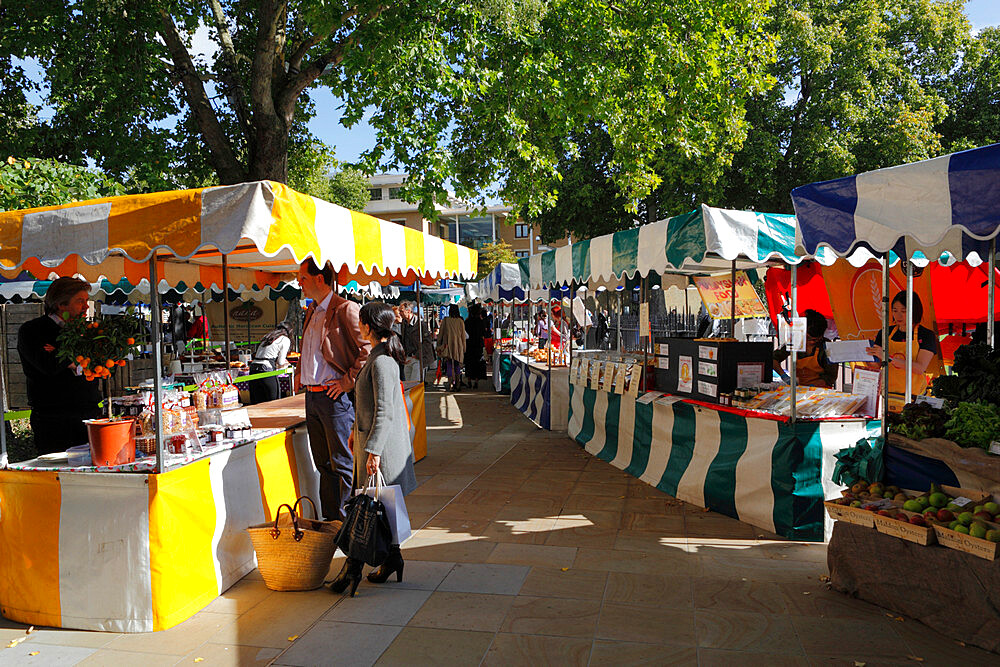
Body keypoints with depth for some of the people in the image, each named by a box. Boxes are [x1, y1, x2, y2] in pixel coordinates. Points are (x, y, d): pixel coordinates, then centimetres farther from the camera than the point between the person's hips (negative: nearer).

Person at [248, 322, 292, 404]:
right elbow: (280, 363, 4)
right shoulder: (285, 340, 4)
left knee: (257, 403, 11)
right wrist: (284, 366, 27)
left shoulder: (267, 336, 24)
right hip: (266, 370, -6)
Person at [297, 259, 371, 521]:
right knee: (323, 463, 15)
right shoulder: (311, 312, 17)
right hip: (311, 396, 9)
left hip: (335, 397, -9)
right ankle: (330, 518, 25)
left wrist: (348, 381, -16)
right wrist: (301, 372, 19)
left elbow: (368, 349, -17)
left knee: (342, 464, -1)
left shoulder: (345, 309, -12)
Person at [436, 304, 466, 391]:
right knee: (457, 366, 12)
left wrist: (439, 346, 10)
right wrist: (464, 348, 12)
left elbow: (440, 334, 2)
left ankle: (451, 383, -10)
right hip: (458, 346, 1)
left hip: (447, 346, -1)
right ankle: (457, 385, 10)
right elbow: (463, 336, 4)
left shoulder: (445, 321, -3)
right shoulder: (461, 321, 0)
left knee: (449, 365, 1)